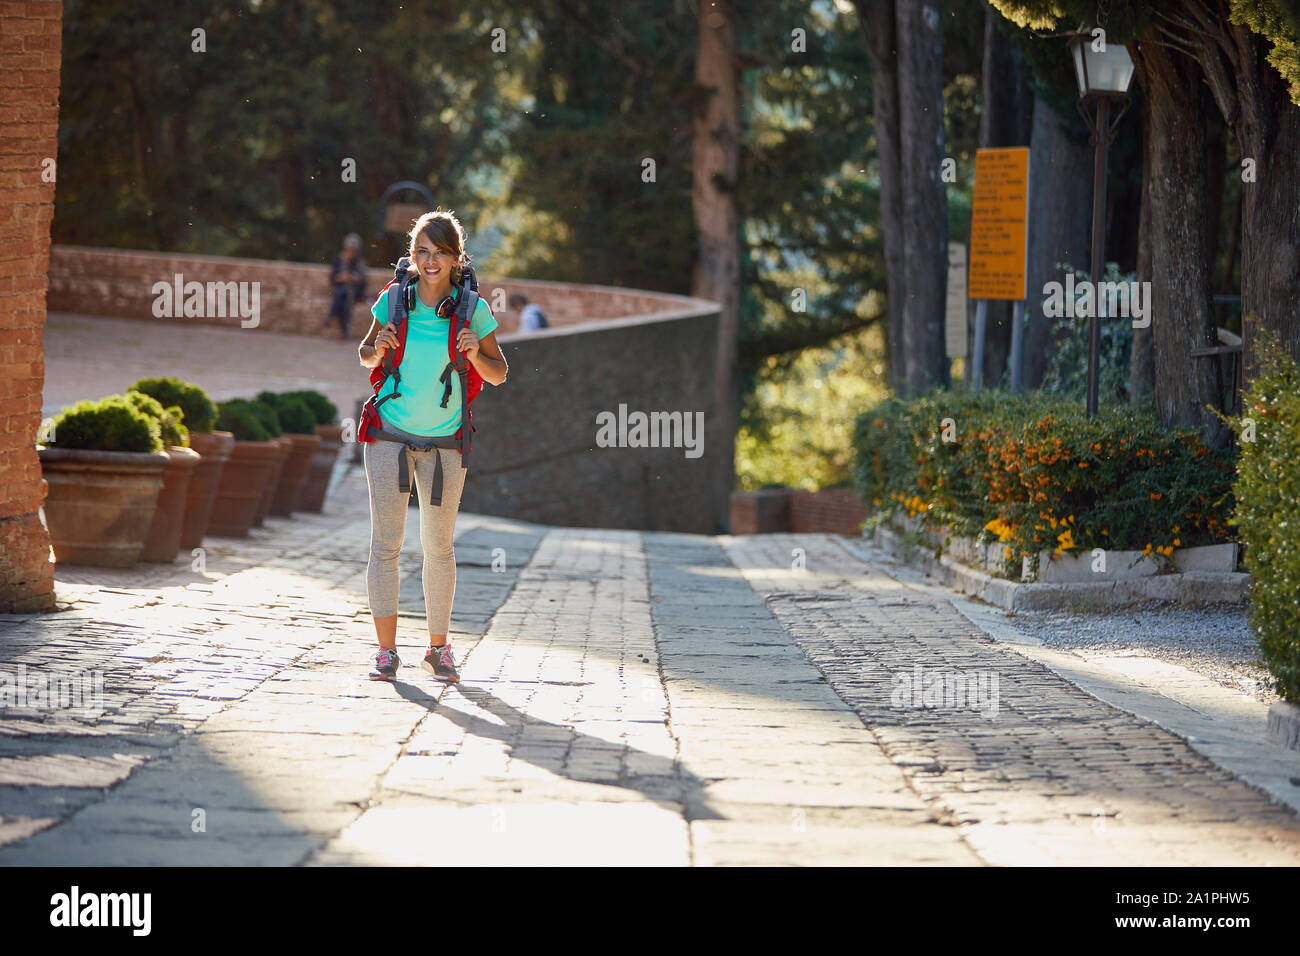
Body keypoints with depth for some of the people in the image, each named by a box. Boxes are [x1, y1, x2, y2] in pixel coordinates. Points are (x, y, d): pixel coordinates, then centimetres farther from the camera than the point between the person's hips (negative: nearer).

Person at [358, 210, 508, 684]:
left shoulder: (472, 309, -6)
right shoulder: (394, 300, -5)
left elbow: (499, 375, 2)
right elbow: (366, 355, 10)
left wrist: (475, 355, -18)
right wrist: (378, 349, -12)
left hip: (444, 440, 0)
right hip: (390, 433, 0)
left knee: (439, 546, 6)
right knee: (386, 542, -3)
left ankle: (438, 648, 18)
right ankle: (386, 650, 3)